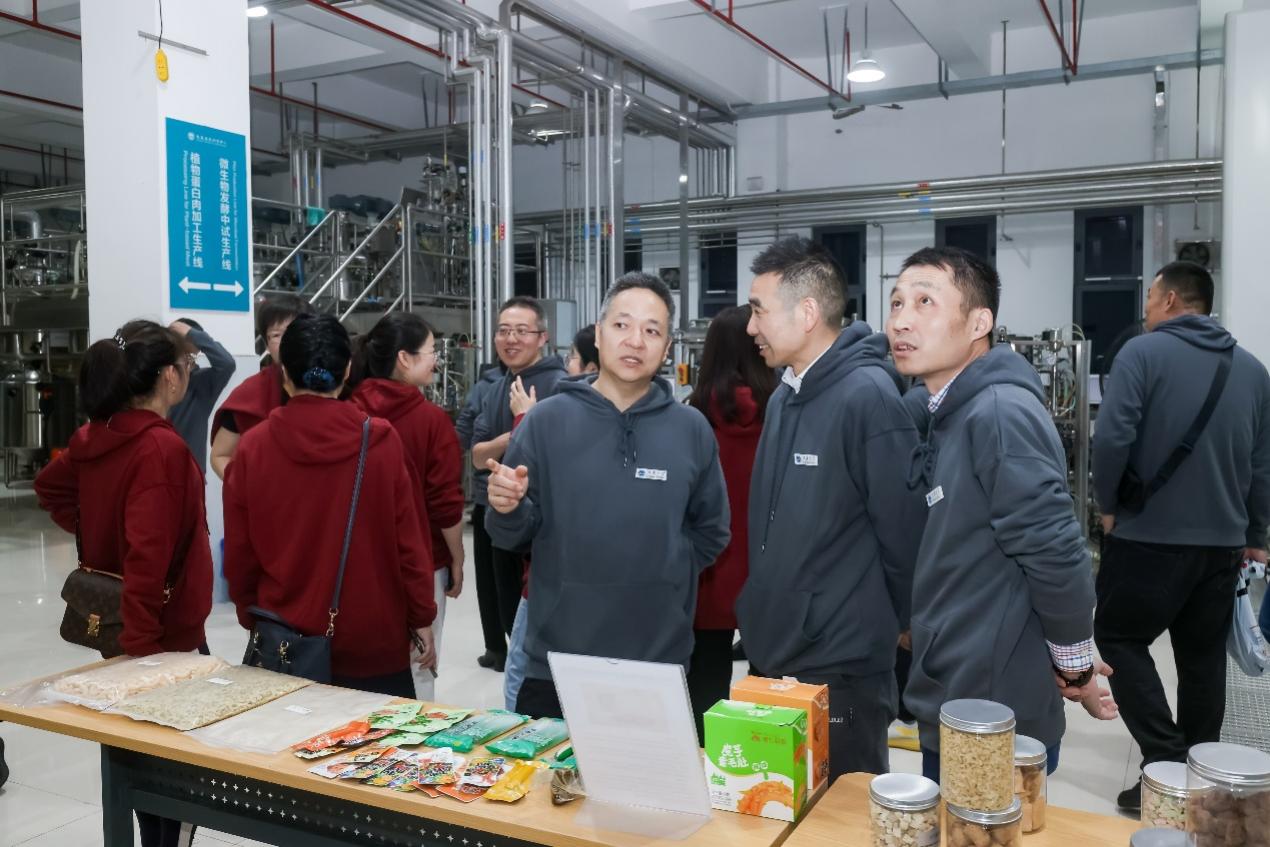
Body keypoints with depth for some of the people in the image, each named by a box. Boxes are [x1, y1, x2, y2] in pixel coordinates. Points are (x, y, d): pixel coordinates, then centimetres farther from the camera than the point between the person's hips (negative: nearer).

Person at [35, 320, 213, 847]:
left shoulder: (96, 435, 2)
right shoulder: (162, 447, -24)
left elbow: (50, 487, 20)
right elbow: (148, 554, -28)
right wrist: (140, 641, -23)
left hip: (112, 623, 9)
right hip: (167, 631, -9)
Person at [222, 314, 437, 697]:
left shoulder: (253, 446, -7)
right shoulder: (382, 441, -10)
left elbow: (239, 553, 0)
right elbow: (409, 539, -6)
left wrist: (251, 616, 16)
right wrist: (422, 619, 5)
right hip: (372, 638, -1)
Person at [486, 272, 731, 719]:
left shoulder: (691, 429, 1)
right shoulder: (547, 420, -3)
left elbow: (711, 532, 12)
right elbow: (514, 536, 1)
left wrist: (663, 577, 1)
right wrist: (507, 510, -19)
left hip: (659, 666, 1)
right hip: (555, 663, -1)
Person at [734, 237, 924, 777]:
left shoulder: (868, 395, -19)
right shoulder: (784, 395, 8)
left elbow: (902, 535, -17)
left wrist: (877, 627, -4)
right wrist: (765, 616, 15)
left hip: (841, 671, -8)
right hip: (770, 656, 8)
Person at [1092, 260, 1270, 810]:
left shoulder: (1143, 352, -9)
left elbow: (1112, 438, -18)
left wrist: (1108, 505, -4)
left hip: (1149, 534, -6)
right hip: (1223, 540, 6)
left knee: (1120, 638, 7)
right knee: (1204, 655, 15)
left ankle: (1167, 763, -1)